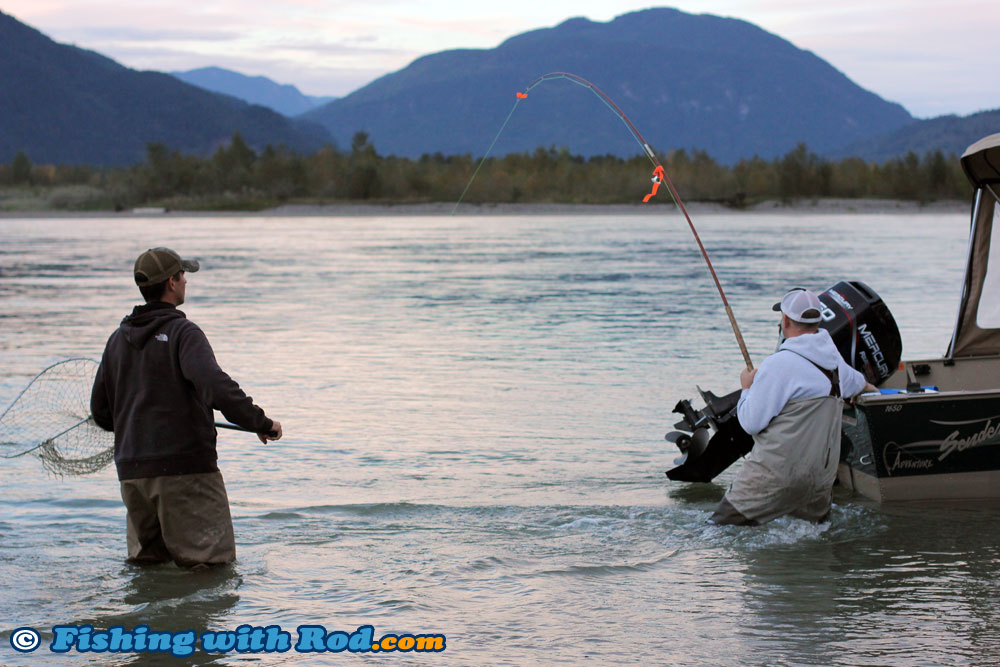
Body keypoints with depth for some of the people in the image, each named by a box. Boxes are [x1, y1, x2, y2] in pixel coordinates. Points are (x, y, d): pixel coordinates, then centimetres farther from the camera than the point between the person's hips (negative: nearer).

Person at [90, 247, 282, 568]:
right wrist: (260, 423, -18)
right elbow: (215, 386, -24)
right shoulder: (183, 333, -9)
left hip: (131, 470, 7)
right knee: (213, 561, -5)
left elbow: (101, 412, 18)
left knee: (146, 559, 17)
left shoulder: (118, 339, 12)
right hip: (184, 466, -7)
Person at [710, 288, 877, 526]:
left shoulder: (779, 364, -16)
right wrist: (866, 385, 59)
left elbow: (751, 423, -15)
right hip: (821, 477, 8)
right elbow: (855, 381, 35)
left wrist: (747, 387, 4)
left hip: (776, 477, -8)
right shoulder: (834, 360, 9)